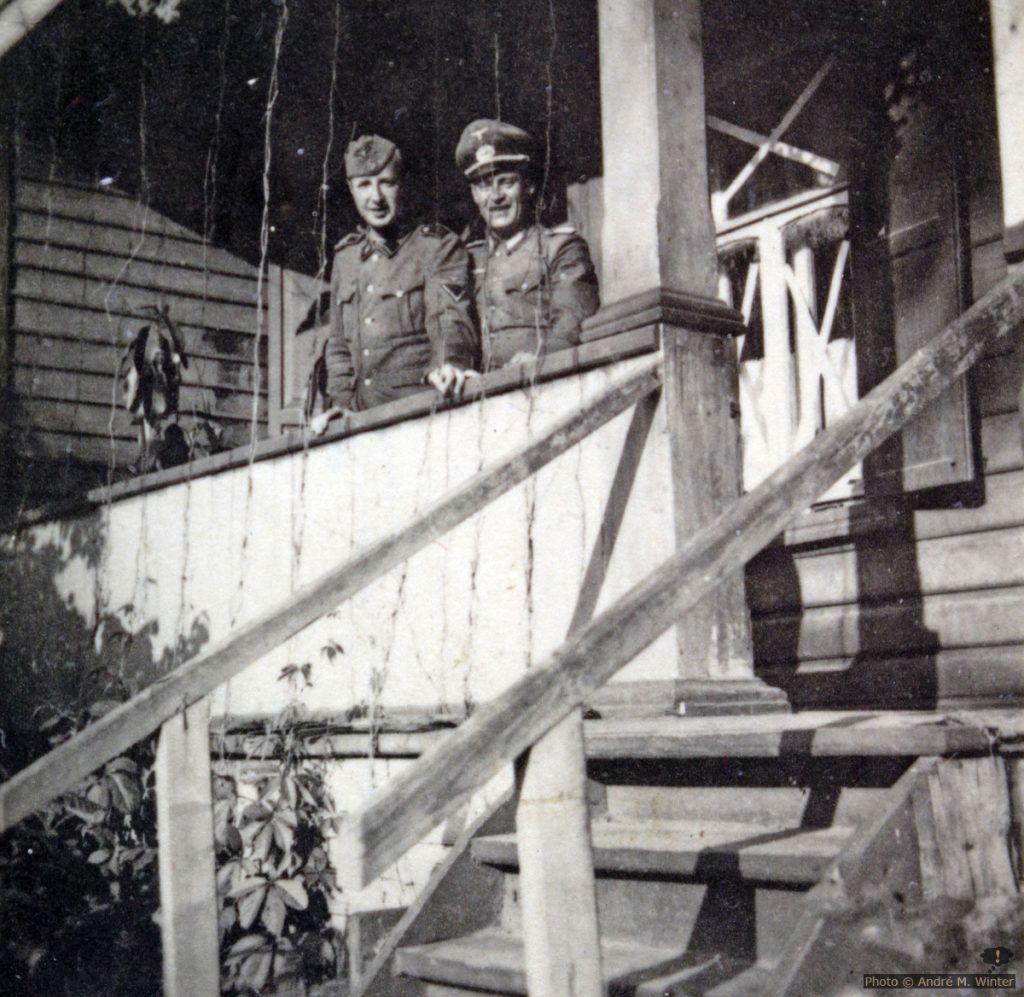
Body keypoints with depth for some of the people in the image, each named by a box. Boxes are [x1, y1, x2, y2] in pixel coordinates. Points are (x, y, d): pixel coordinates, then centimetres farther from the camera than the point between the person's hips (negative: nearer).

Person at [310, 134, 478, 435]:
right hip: (364, 416, 4)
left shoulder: (437, 246, 5)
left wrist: (449, 362, -31)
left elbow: (451, 314, -11)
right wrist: (341, 400, 8)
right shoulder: (345, 256, 20)